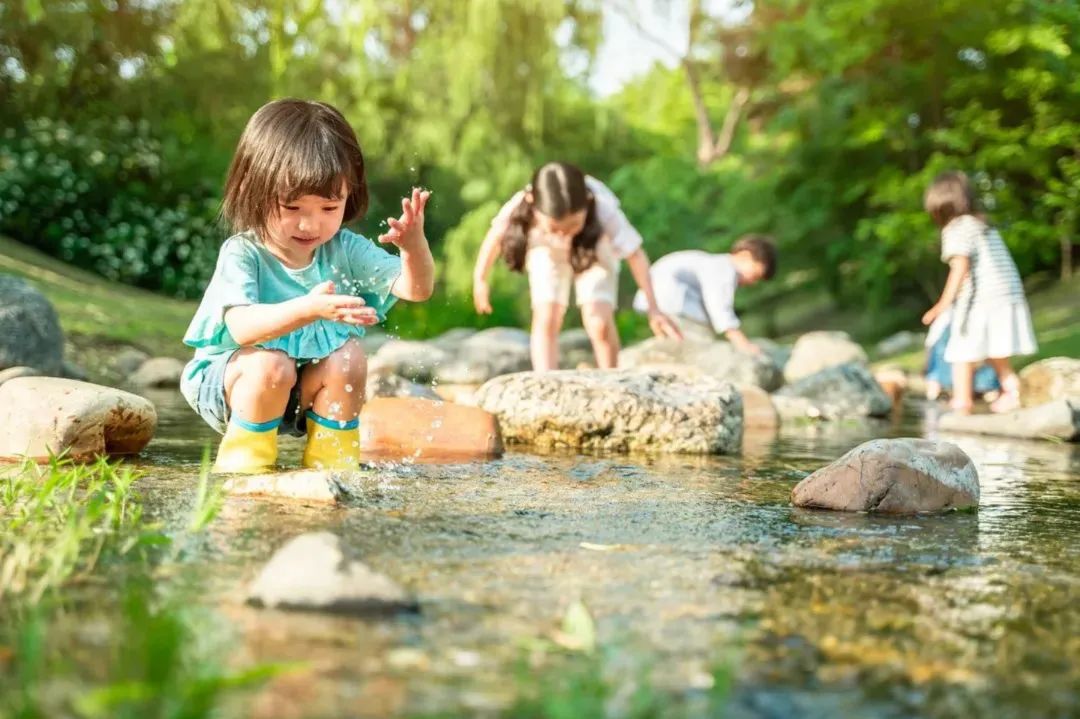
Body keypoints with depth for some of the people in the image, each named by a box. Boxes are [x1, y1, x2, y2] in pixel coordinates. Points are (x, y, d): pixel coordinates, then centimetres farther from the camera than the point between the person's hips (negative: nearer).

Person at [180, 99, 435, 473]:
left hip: (303, 393, 4)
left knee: (349, 356, -22)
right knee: (272, 364, -33)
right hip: (230, 383, -4)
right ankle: (243, 460, -12)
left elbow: (415, 288, -14)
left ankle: (330, 460, -5)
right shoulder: (242, 254, -22)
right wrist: (309, 308, -56)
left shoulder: (344, 249, -8)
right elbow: (241, 327, -39)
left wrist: (414, 245, -37)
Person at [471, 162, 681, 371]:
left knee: (599, 323, -14)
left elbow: (635, 254, -31)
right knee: (546, 319, -15)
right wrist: (480, 279, -3)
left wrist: (653, 308, -33)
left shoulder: (604, 211, -43)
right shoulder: (518, 210, -39)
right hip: (547, 252, 1)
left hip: (596, 249, -1)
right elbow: (497, 234, -17)